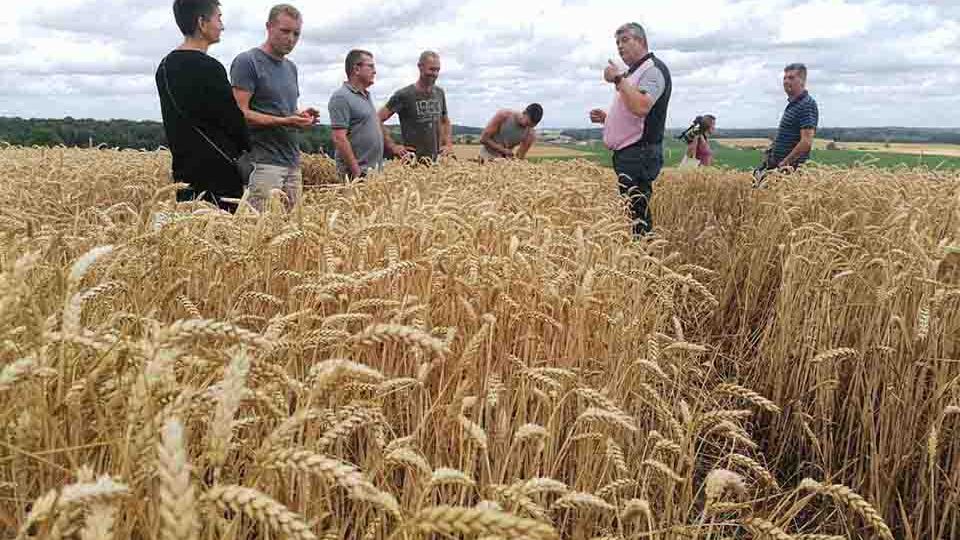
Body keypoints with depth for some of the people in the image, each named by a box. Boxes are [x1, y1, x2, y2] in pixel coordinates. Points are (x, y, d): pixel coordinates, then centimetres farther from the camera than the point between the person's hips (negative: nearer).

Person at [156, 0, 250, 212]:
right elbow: (231, 118, -10)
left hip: (183, 168, 9)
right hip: (216, 171, -9)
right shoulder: (208, 68, -14)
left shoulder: (164, 67, 14)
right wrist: (245, 146, 8)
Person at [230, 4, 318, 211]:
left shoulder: (291, 67, 20)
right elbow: (240, 114, -11)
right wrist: (283, 121, -21)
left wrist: (301, 116, 3)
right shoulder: (247, 62, -4)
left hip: (293, 162, 7)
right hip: (263, 162, -7)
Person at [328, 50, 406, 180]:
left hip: (375, 169, 9)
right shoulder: (341, 98, -12)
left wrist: (391, 146, 19)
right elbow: (339, 139, -19)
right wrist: (357, 173, -23)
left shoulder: (367, 95, 16)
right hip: (358, 171, -9)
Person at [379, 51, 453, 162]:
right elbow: (377, 121, -10)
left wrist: (449, 144, 10)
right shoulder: (404, 95, -7)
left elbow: (446, 122, 25)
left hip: (436, 160, 5)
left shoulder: (440, 93, 12)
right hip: (412, 161, -5)